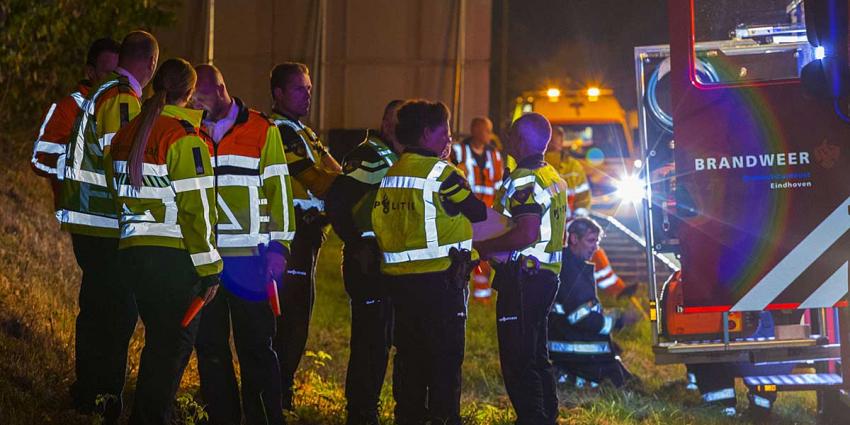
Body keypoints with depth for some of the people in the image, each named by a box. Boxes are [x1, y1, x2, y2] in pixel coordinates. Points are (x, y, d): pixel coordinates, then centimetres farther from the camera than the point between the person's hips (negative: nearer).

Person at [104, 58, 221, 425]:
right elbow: (196, 207, -16)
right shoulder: (184, 137, -13)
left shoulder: (125, 136, 11)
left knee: (158, 340, 19)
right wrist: (209, 267, -12)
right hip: (174, 258, -7)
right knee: (175, 344, 2)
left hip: (131, 253, 7)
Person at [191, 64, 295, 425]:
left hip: (248, 258, -4)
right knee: (209, 347, 8)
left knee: (255, 347, -1)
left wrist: (277, 247, -6)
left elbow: (278, 188, 0)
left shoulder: (262, 130, 1)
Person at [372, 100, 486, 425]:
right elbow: (478, 213, -4)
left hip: (398, 276, 7)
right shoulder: (440, 172, -12)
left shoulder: (388, 175, 10)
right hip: (439, 278, -7)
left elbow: (379, 225, 12)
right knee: (446, 356, -1)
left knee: (409, 352, 14)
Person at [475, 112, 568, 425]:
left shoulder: (524, 180, -16)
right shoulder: (554, 178, 15)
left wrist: (484, 247, -17)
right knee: (537, 355, 17)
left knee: (518, 360, -7)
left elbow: (526, 233, -27)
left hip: (522, 278, -10)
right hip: (546, 276, 10)